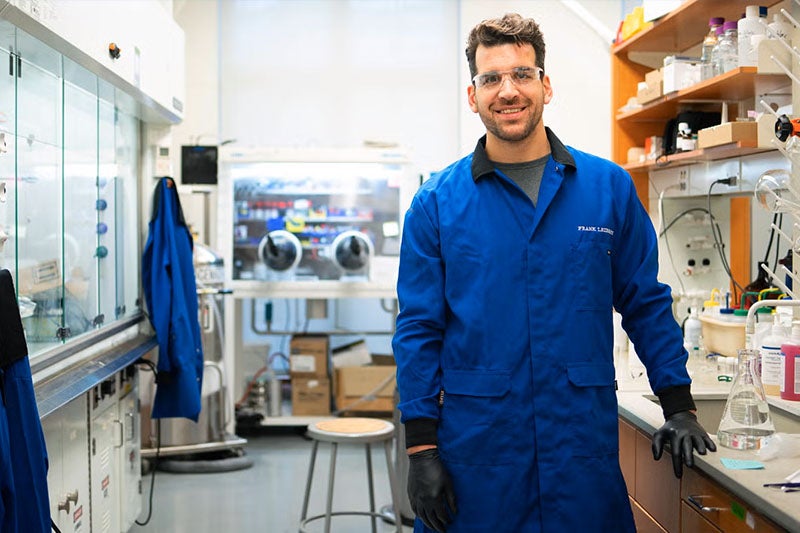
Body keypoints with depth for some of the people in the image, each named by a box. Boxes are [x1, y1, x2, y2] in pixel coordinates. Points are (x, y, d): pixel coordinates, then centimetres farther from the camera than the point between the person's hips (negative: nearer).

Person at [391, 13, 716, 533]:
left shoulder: (609, 187, 2)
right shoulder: (438, 202, -1)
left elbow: (647, 304, 8)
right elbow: (419, 331, -1)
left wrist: (679, 408, 5)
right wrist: (421, 448, -5)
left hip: (585, 438, 1)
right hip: (476, 446, -1)